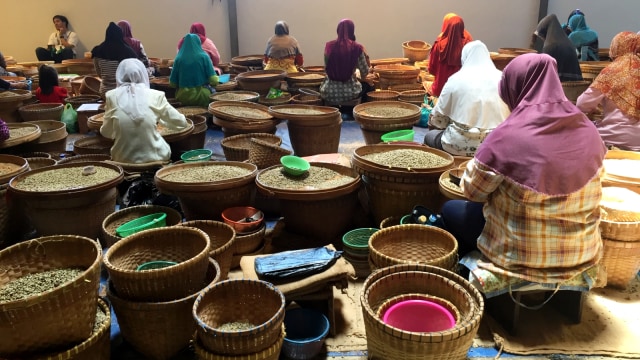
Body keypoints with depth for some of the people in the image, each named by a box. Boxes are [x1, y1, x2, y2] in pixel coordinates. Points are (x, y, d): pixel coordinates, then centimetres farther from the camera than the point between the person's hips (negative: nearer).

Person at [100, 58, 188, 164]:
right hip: (154, 158, -1)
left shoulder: (112, 96, -2)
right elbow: (181, 123, 3)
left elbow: (106, 132, 7)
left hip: (123, 160, 2)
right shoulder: (155, 95, -5)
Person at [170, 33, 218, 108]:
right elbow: (214, 81, -11)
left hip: (183, 97, 3)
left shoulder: (178, 58, -2)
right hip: (201, 96, -3)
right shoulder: (204, 57, -7)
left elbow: (172, 83, 1)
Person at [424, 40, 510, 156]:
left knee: (429, 136, 23)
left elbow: (439, 116, 4)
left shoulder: (457, 79, -2)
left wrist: (432, 121, 25)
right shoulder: (501, 78, 3)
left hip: (462, 145, -4)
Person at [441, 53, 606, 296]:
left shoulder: (508, 136, -22)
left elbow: (472, 190, -7)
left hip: (524, 258, -6)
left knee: (451, 210, 16)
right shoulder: (588, 132, -5)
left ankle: (469, 276, 30)